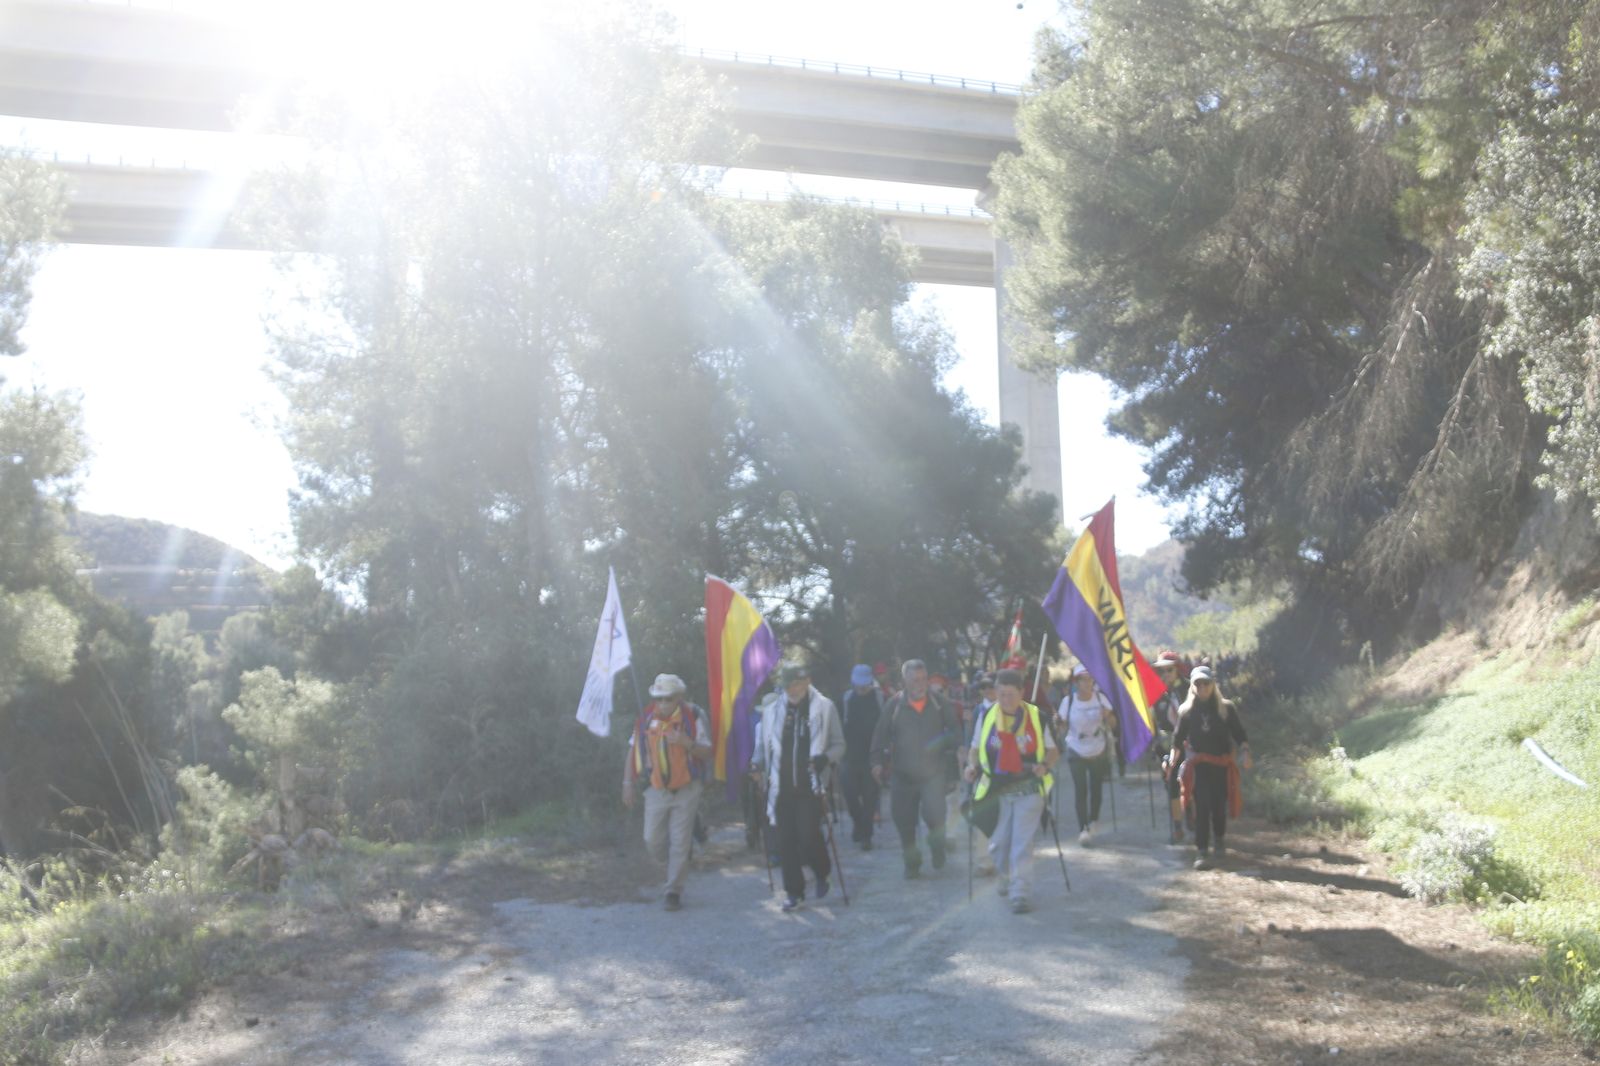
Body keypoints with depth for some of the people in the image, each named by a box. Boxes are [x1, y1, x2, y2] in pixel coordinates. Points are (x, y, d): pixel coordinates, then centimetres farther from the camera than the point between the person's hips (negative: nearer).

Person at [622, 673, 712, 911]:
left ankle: (673, 891, 11)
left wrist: (688, 744, -29)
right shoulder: (646, 718, -4)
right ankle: (678, 870, 34)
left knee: (680, 842, -1)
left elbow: (707, 753, -9)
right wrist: (628, 783, 6)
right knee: (653, 840, 6)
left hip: (686, 791, -3)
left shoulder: (694, 717, -10)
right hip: (656, 791, 3)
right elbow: (633, 750, 7)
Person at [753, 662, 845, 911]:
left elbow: (839, 744, 2)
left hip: (809, 785, -3)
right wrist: (759, 765, -2)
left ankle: (822, 873, 21)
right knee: (785, 841, 3)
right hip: (781, 786, 3)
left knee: (808, 837, -10)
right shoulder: (773, 711, 6)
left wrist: (826, 758, -18)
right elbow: (763, 745, 16)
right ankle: (794, 891, 18)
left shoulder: (824, 707, -2)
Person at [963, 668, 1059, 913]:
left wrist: (1045, 765, -13)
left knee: (1022, 843, -9)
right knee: (998, 843, 12)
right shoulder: (986, 717, 1)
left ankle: (1021, 894, -5)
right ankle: (1007, 878, 40)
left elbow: (1053, 751, 8)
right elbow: (976, 748, 12)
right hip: (996, 791, 3)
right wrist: (972, 765, -9)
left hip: (1028, 789, -2)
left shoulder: (1038, 718, -2)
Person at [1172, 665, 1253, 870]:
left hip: (1223, 764, 1)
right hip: (1198, 765, 0)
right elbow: (1178, 737, 10)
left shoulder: (1226, 708, 3)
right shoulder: (1186, 710, 4)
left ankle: (1219, 839, 35)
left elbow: (1239, 733, 1)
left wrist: (1245, 752, -14)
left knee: (1219, 805, 5)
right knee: (1202, 806, -9)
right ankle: (1202, 851, -7)